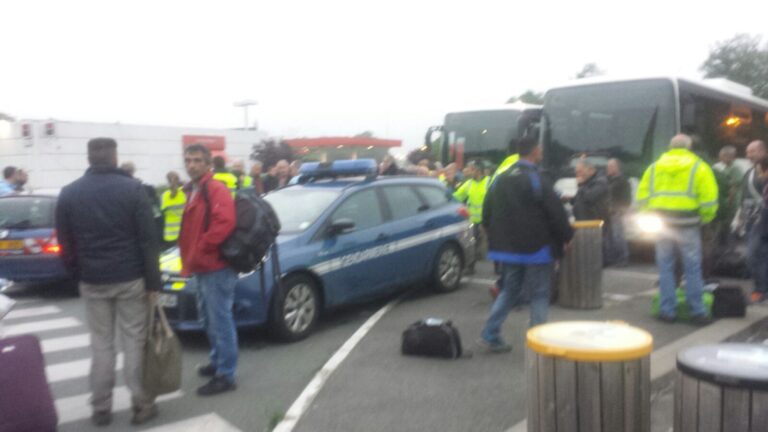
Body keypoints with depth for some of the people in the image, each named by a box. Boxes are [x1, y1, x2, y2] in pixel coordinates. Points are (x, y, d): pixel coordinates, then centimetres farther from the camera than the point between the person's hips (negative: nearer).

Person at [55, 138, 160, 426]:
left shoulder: (69, 193, 3)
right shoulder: (132, 188, -7)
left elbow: (65, 244, 7)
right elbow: (148, 239, -9)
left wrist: (78, 276, 16)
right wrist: (153, 281, -6)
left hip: (92, 281, 3)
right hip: (130, 278, -2)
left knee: (101, 344, 11)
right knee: (134, 341, 6)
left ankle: (101, 408, 17)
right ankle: (141, 404, 11)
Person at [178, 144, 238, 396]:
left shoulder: (216, 189, -14)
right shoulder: (191, 191, 17)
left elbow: (224, 223, -27)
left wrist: (200, 250, -22)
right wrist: (189, 257, 12)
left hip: (216, 267, -10)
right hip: (201, 267, 10)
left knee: (220, 321, -4)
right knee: (209, 319, 20)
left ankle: (225, 375, 3)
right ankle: (217, 362, 35)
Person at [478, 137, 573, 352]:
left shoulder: (502, 179, 9)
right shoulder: (536, 179, -13)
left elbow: (487, 212, 14)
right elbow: (556, 212, -13)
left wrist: (496, 238, 23)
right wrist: (567, 236, 1)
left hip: (507, 246, 7)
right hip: (535, 247, -7)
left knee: (509, 291, 16)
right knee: (539, 294, 4)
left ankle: (490, 335, 11)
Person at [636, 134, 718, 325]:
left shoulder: (654, 167, 12)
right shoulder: (698, 167, 4)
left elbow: (642, 196, 6)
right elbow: (709, 199, -5)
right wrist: (705, 219, 7)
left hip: (661, 221, 2)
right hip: (687, 223, -2)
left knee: (665, 268, 8)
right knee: (692, 268, 4)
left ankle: (667, 311, 11)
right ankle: (697, 311, 7)